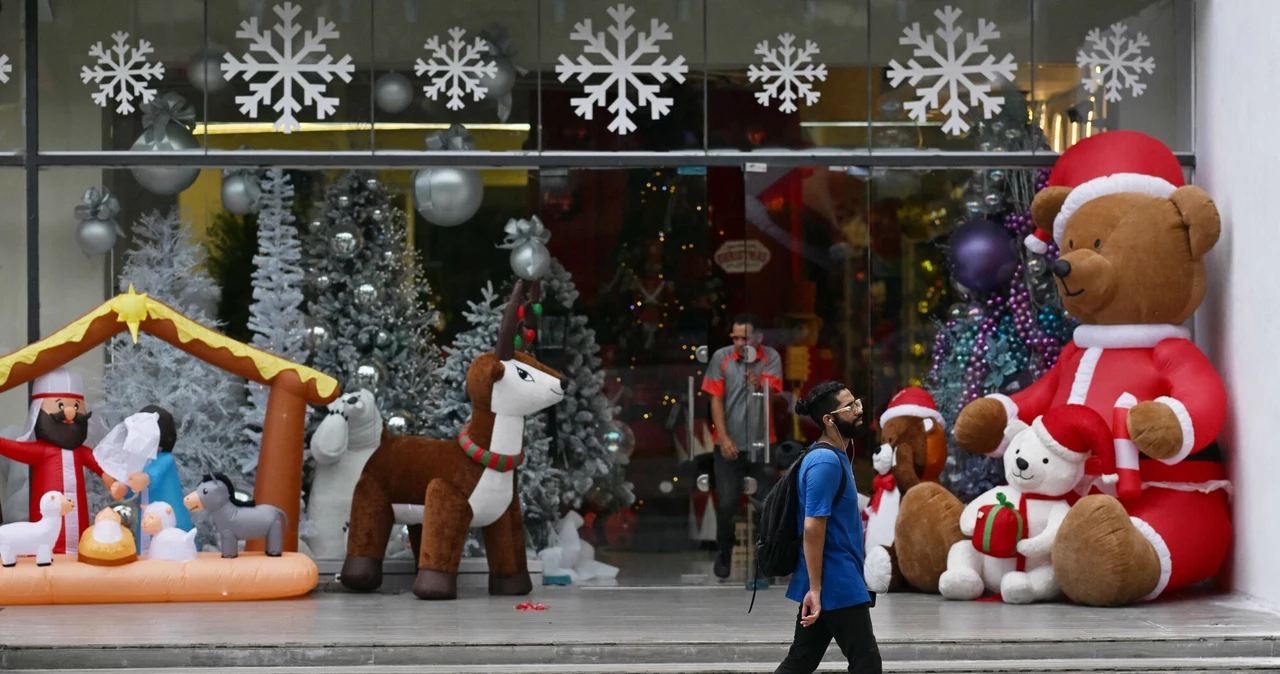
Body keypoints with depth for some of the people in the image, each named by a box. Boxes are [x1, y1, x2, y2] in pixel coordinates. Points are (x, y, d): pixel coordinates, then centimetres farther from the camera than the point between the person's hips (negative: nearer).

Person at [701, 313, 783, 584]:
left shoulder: (771, 358, -3)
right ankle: (723, 554, 21)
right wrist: (724, 438, -8)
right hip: (730, 444, 0)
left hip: (762, 444, 0)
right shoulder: (721, 358, -3)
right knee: (726, 503, 1)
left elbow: (773, 391, -16)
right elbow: (716, 400, -2)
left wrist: (758, 384, -38)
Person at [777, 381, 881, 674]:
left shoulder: (834, 456, 13)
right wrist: (815, 588, -22)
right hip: (836, 584, -10)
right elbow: (812, 528, -21)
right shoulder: (826, 462, -17)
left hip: (830, 582, 10)